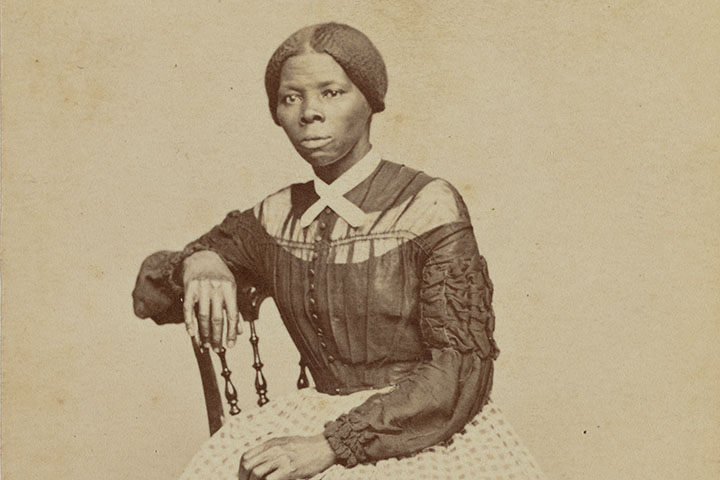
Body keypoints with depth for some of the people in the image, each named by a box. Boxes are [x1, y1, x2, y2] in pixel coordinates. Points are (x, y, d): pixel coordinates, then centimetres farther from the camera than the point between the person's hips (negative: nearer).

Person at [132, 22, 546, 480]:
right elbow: (150, 290, 14)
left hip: (425, 436, -3)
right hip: (319, 420, 3)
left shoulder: (428, 206, -9)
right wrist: (197, 262, -9)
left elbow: (460, 370, -12)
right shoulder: (276, 219, 5)